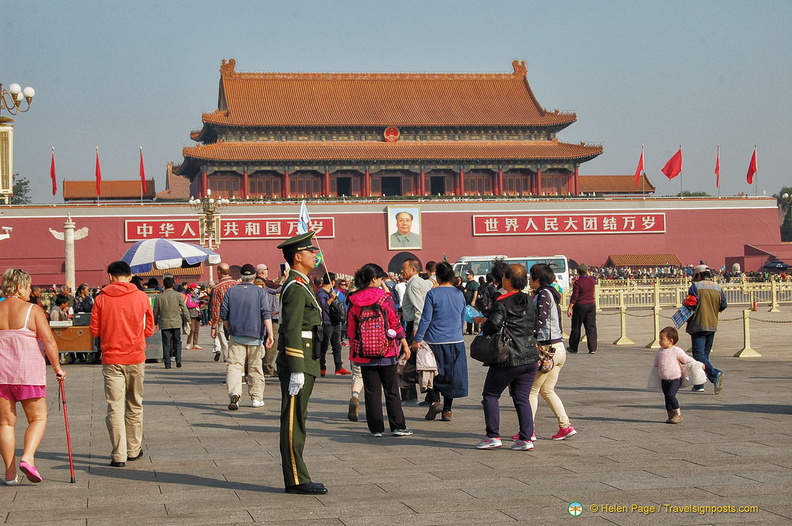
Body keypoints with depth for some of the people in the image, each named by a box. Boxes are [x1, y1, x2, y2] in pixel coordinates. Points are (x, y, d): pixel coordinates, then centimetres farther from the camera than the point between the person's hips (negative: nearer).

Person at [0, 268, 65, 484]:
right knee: (38, 418, 9)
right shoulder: (33, 310, -4)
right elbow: (48, 341, -10)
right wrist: (57, 367, 0)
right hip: (28, 370, -3)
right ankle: (27, 457, -14)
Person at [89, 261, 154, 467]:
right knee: (135, 405, 16)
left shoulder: (101, 299, -3)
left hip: (111, 359, -1)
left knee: (115, 407, -1)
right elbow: (149, 330, 4)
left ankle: (119, 455, -6)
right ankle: (134, 449, 23)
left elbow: (94, 331, 0)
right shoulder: (141, 297, -1)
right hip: (136, 358, 1)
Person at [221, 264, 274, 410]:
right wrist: (270, 334, -12)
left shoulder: (231, 291, 6)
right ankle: (256, 398, 15)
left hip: (236, 336, 0)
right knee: (255, 367, 10)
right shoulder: (260, 292, 1)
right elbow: (266, 314, -8)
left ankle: (234, 393, -26)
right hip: (255, 337, 0)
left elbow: (224, 315, 8)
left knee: (234, 365, -5)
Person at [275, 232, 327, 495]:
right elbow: (292, 331, -21)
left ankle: (296, 477, 17)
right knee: (293, 422, -6)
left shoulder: (301, 286, 18)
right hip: (298, 363, -10)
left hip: (304, 364, 10)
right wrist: (297, 370, -24)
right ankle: (296, 480, -4)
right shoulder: (296, 288, -14)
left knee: (297, 421, 12)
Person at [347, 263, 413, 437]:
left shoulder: (354, 301, -1)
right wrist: (405, 345, 4)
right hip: (387, 351, -2)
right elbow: (396, 323, -5)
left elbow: (350, 329, 3)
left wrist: (354, 349, 17)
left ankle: (376, 428, 6)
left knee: (372, 391, 6)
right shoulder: (385, 298, -7)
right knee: (392, 390, 7)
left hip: (364, 354, 2)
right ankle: (398, 426, 7)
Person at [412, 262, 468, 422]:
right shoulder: (460, 294, 6)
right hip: (455, 342, 4)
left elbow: (425, 319, -11)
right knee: (451, 376, 8)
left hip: (435, 341, -4)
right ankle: (447, 410, 9)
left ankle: (435, 401, -5)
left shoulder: (433, 294, -9)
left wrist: (417, 340, -6)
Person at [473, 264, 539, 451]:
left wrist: (483, 323, -2)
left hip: (508, 359, -6)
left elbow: (494, 324, -26)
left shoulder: (503, 302, -12)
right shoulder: (530, 302, 11)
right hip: (530, 357, 6)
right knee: (522, 398, 10)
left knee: (490, 395, 7)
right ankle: (526, 439, 3)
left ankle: (493, 436, 3)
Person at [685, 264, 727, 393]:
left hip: (698, 325, -6)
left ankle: (715, 374, -31)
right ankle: (699, 385, 15)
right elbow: (723, 306, 7)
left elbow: (690, 303, -14)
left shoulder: (696, 286, -6)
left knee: (699, 355, -8)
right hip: (712, 325, 6)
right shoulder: (718, 288, 9)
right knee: (705, 354, 14)